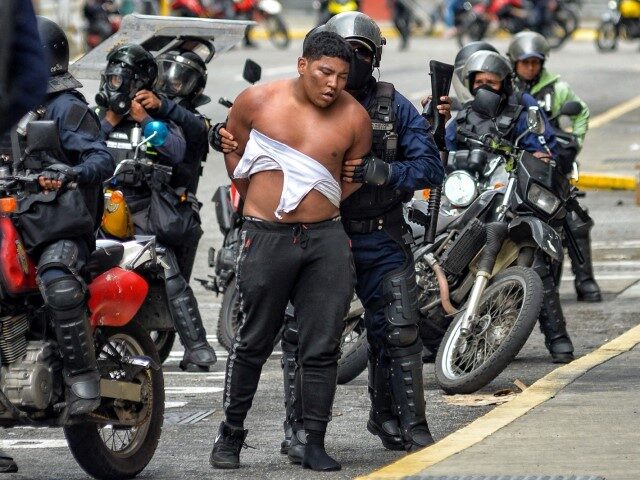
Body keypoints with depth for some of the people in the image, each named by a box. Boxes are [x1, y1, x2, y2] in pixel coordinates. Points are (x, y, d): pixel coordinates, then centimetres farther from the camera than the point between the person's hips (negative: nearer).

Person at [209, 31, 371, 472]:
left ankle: (315, 444, 6)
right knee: (254, 342, 6)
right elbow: (234, 151, 14)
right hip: (266, 236, -1)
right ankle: (230, 435, 17)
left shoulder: (355, 117, 0)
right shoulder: (258, 101, -2)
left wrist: (324, 212, 10)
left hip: (325, 237, 1)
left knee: (323, 348, 0)